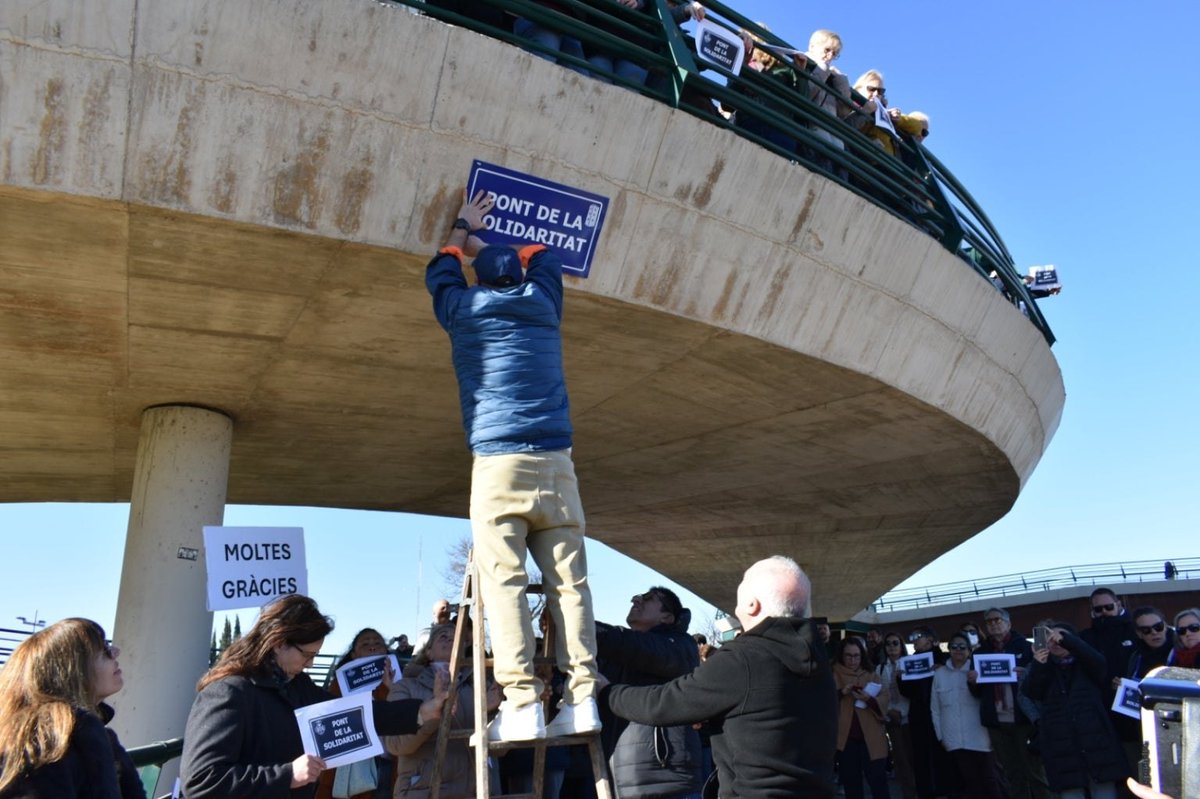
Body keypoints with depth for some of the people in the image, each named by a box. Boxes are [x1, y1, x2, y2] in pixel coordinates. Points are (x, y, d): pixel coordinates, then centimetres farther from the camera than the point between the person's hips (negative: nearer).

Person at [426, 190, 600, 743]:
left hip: (498, 464, -2)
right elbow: (543, 256, 38)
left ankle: (523, 703, -12)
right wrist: (485, 244, 46)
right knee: (569, 581, -1)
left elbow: (440, 272, 33)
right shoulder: (542, 302, 16)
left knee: (503, 582, -5)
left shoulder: (465, 310, 10)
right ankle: (581, 697, -6)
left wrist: (462, 230, 48)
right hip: (556, 463, 3)